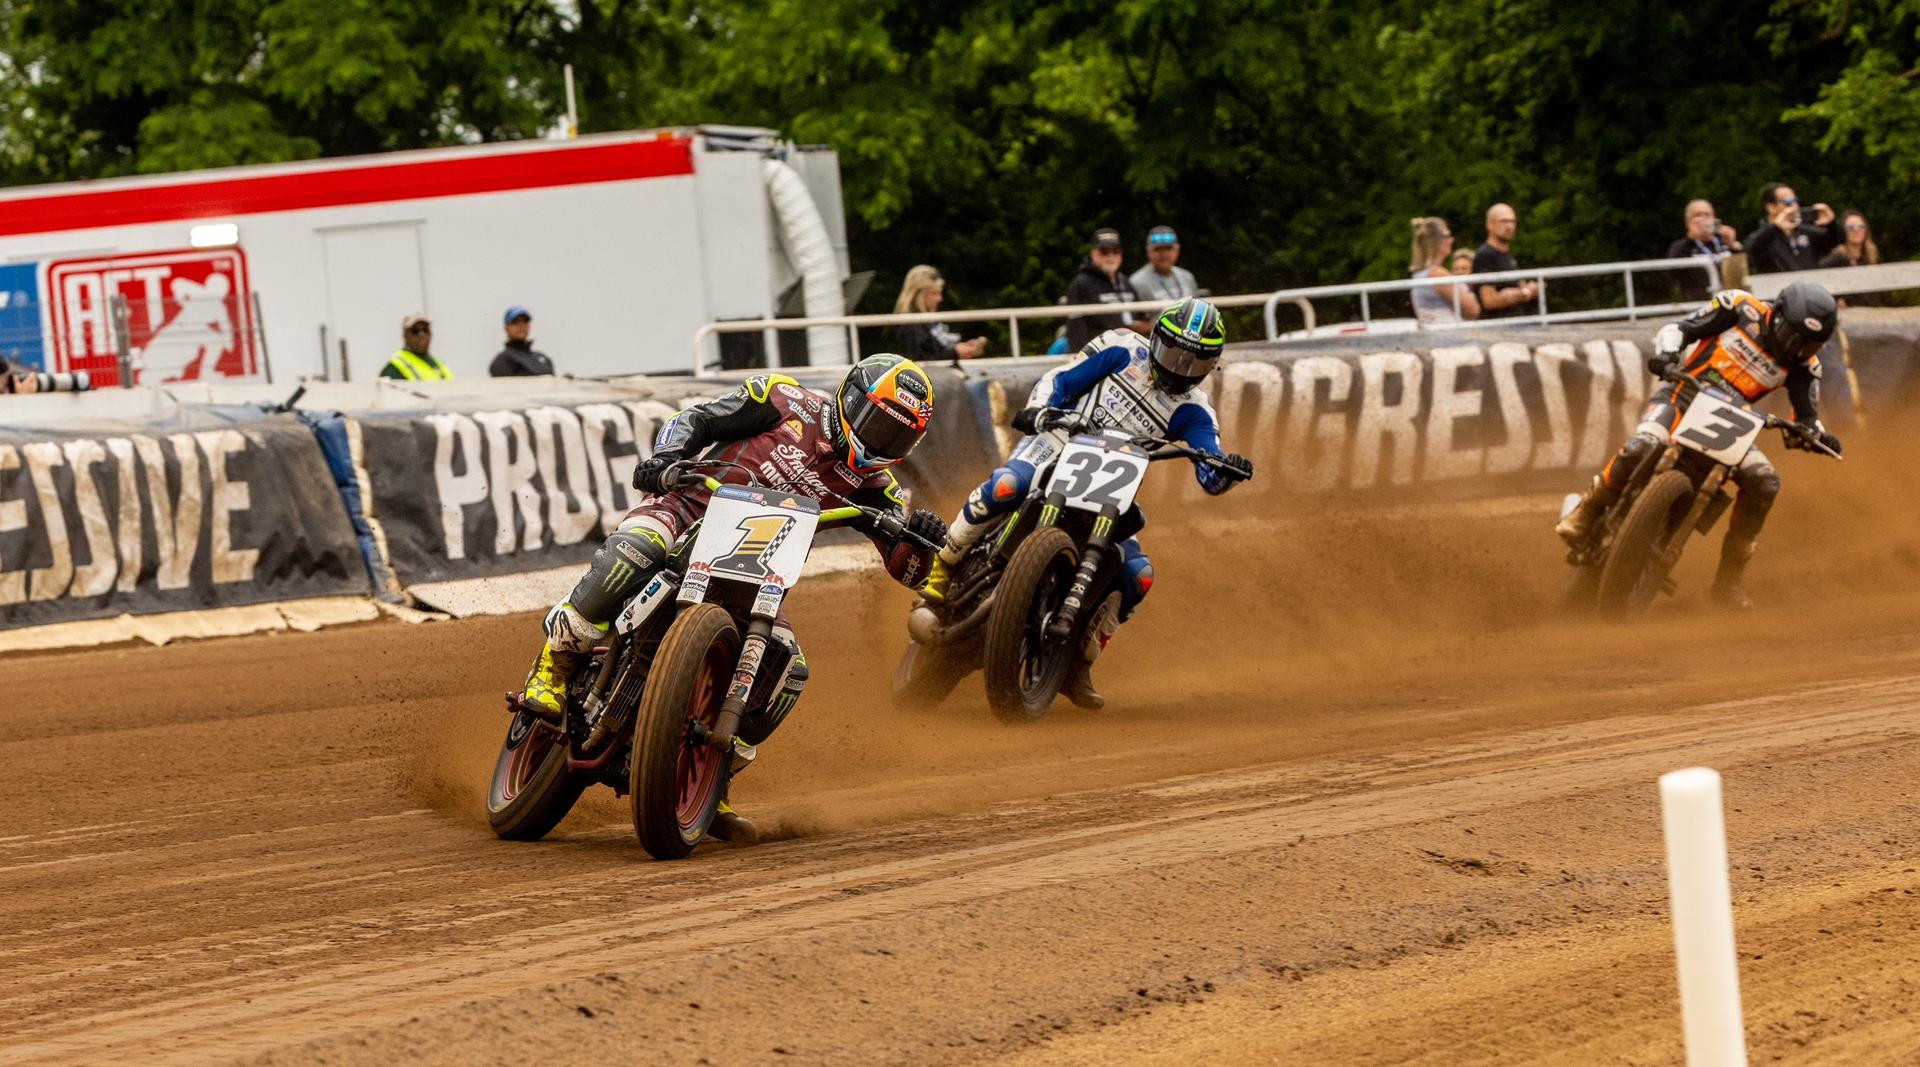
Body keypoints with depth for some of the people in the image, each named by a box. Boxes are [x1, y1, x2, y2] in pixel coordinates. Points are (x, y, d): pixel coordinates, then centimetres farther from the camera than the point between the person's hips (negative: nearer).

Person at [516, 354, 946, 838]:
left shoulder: (870, 483, 9)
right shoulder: (790, 403, -1)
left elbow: (909, 569, 3)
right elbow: (696, 419, -4)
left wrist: (921, 538, -21)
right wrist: (666, 457, -26)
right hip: (688, 508, -5)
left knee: (787, 670, -13)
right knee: (634, 551, -39)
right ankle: (556, 663, -22)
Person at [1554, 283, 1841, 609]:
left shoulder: (1803, 363, 4)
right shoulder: (1741, 308, -5)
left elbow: (1806, 414, 1)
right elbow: (1678, 329, -4)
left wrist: (1815, 432, -23)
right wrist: (1666, 351, -27)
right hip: (1683, 397, -4)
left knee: (1764, 482, -19)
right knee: (1642, 447, -35)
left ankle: (1728, 578, -7)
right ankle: (1585, 515, -13)